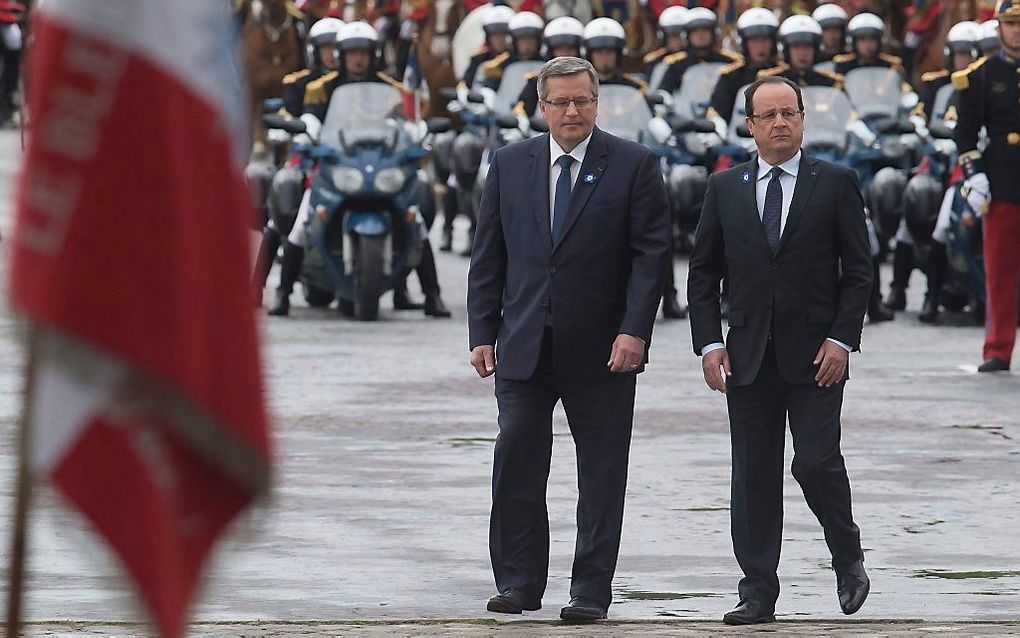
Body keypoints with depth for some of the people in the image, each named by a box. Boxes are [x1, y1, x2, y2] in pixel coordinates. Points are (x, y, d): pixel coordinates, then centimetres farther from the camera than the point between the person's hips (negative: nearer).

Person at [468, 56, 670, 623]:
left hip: (603, 350, -2)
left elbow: (651, 253, -5)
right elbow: (489, 256, 10)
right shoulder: (510, 165, 9)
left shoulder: (634, 166, -1)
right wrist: (484, 333, 3)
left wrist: (635, 330, -15)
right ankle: (519, 582, 9)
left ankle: (592, 590, 6)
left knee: (601, 472, 1)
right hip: (525, 344, 3)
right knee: (517, 463, 0)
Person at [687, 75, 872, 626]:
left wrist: (842, 339, -9)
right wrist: (709, 343, -1)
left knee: (817, 462, -9)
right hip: (748, 355, 3)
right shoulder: (725, 188, 8)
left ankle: (848, 559, 17)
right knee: (753, 475, 2)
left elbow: (858, 269, 1)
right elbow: (703, 271, 9)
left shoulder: (836, 184, 2)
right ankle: (758, 592, 7)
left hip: (816, 353, -3)